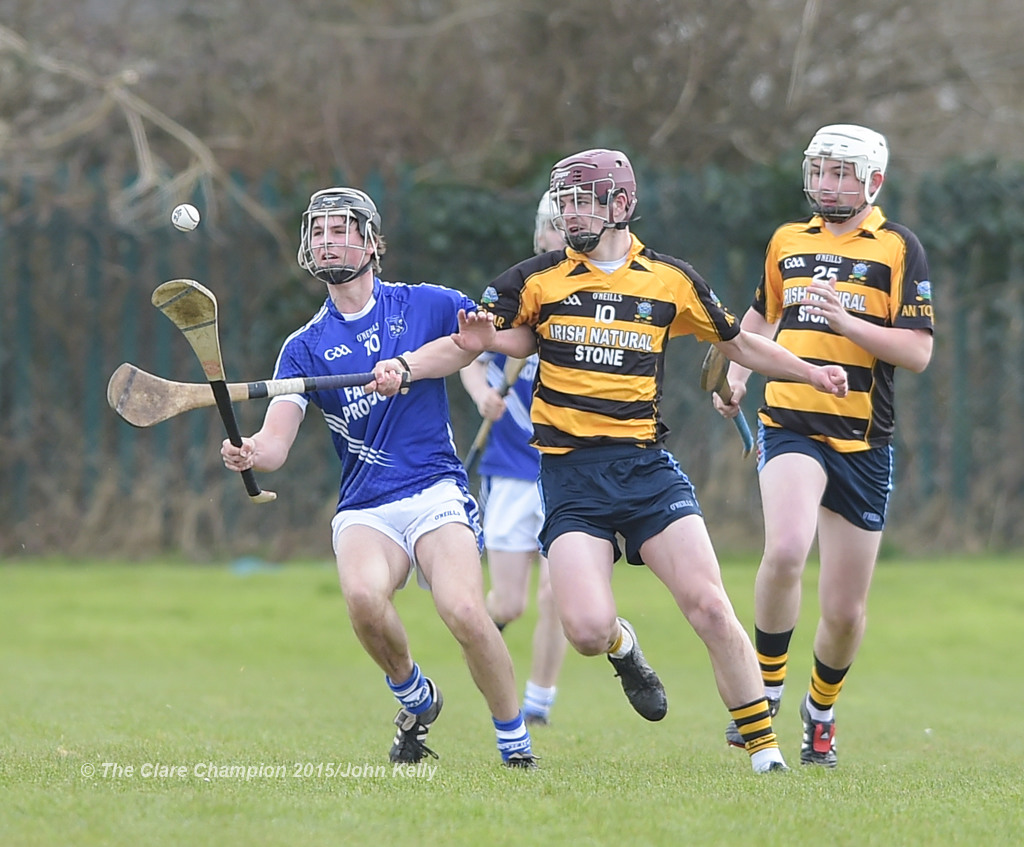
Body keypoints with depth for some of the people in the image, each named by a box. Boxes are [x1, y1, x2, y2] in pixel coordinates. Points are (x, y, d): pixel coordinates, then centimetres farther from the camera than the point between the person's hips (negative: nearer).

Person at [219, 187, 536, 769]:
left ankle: (516, 741, -6)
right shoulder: (306, 348, 11)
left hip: (436, 493, -2)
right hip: (363, 509, 2)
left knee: (465, 613, -27)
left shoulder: (426, 305, 8)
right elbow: (277, 442, 0)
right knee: (364, 597, -31)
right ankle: (416, 699, -1)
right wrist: (250, 454, -24)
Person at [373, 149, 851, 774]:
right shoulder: (536, 280, 5)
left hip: (647, 465, 0)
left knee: (710, 607, -12)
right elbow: (466, 342, 10)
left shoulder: (671, 280, 7)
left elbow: (738, 342, 20)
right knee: (587, 630, -17)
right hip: (569, 474, 0)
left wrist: (811, 372, 9)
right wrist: (405, 366, -7)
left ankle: (764, 746, 0)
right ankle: (622, 647, 21)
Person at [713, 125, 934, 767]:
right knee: (787, 550, -29)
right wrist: (736, 375, 12)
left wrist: (846, 321, -20)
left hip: (863, 442, -1)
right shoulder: (787, 242, 11)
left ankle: (821, 712, 32)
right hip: (790, 426, 1)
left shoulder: (899, 248, -1)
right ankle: (767, 687, -9)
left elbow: (918, 352, -8)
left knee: (845, 610, 4)